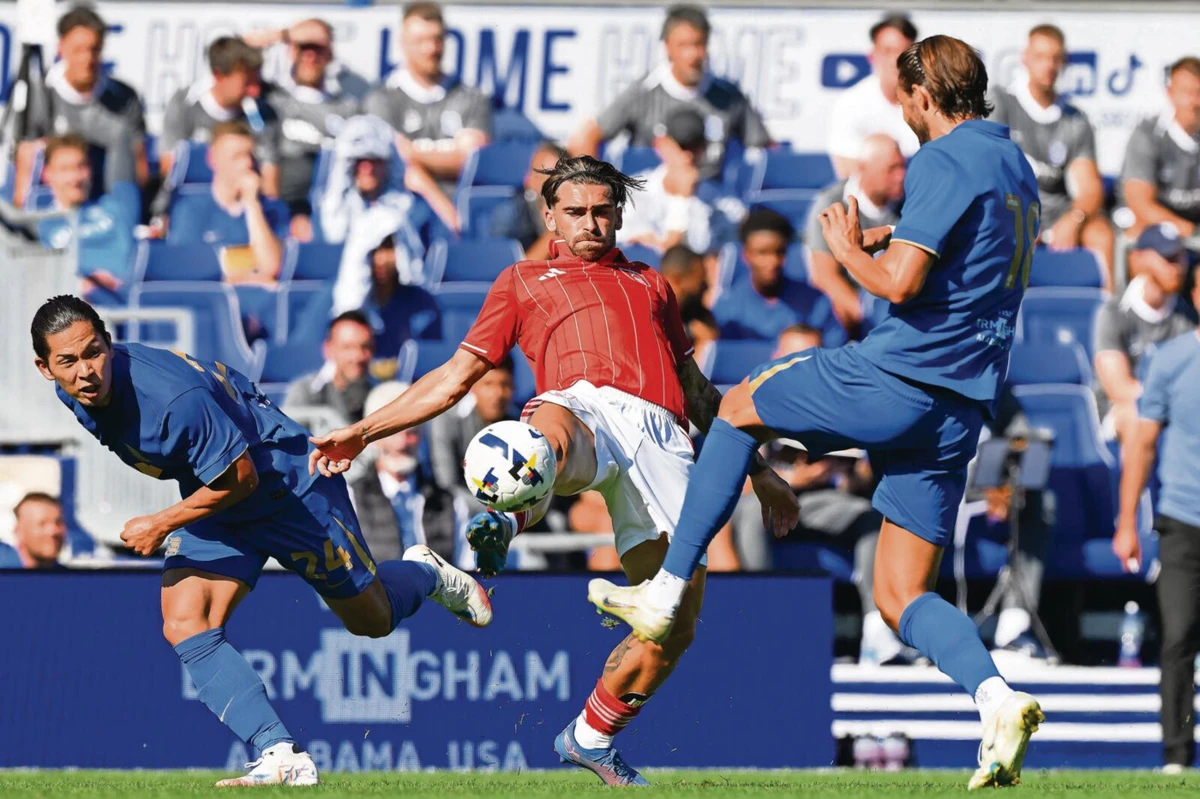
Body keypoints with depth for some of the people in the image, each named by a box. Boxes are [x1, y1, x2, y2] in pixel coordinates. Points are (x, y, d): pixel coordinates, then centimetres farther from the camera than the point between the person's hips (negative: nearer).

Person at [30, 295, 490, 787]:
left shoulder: (175, 397, -40)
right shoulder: (73, 394, -15)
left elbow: (240, 477, -29)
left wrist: (161, 525, -24)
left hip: (290, 484, -7)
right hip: (212, 499, 7)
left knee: (373, 621, 11)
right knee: (184, 629, -15)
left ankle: (428, 575, 46)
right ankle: (281, 757, -18)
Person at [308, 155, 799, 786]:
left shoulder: (650, 283, 37)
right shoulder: (523, 280, 30)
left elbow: (697, 390, 40)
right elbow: (456, 375, 28)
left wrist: (756, 470, 36)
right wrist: (364, 432, 20)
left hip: (661, 435, 2)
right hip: (583, 406, -2)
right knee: (549, 426, -46)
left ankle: (591, 735, 10)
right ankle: (503, 526, -72)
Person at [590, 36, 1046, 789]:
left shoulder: (944, 162, -11)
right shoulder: (1016, 167, 18)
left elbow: (900, 281, -19)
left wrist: (852, 250, 0)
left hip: (897, 381, -8)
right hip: (963, 409, 8)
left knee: (741, 407, 18)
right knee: (901, 596, 9)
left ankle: (667, 592, 15)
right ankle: (998, 699, -17)